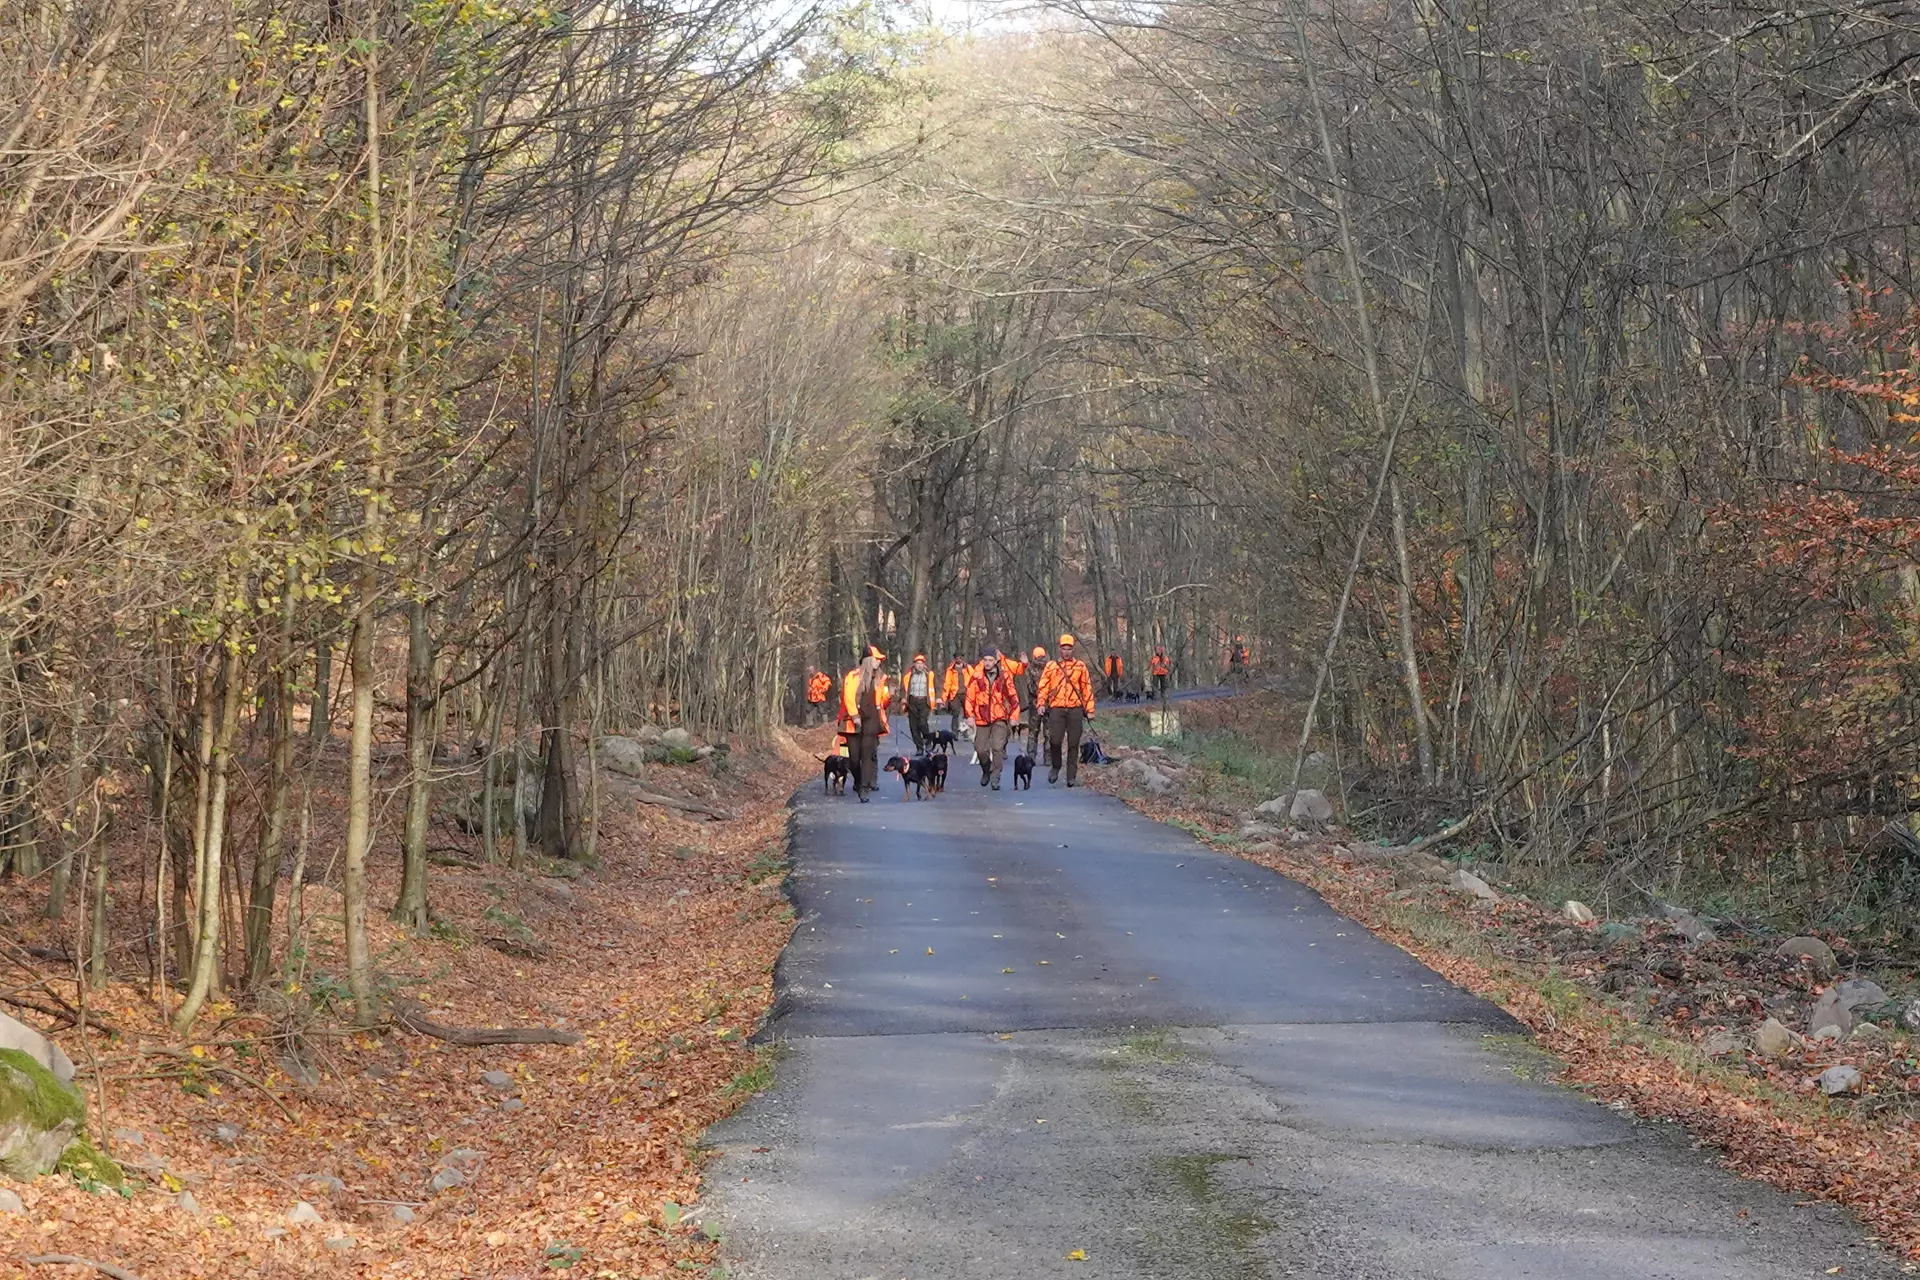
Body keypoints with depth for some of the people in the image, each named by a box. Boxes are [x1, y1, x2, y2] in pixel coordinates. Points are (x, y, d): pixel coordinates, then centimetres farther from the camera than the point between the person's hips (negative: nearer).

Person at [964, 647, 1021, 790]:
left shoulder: (1005, 676, -3)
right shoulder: (976, 676, -3)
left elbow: (1013, 696, 4)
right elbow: (970, 697, 0)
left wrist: (1013, 716, 3)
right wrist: (970, 716, -5)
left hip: (1000, 718, -1)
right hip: (982, 719, 1)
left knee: (998, 748, -13)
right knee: (981, 749, 7)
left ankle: (995, 778, -5)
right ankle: (986, 771, 35)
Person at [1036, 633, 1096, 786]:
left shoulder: (1080, 666, 9)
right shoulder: (1051, 666, 8)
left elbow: (1087, 688, 10)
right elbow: (1043, 686, 4)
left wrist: (1089, 709, 5)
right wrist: (1041, 703, -11)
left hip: (1075, 709, 1)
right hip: (1056, 708, -1)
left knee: (1073, 744, 1)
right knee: (1055, 740, -10)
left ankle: (1072, 776, 6)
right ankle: (1055, 767, 17)